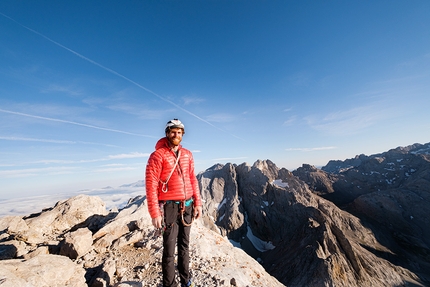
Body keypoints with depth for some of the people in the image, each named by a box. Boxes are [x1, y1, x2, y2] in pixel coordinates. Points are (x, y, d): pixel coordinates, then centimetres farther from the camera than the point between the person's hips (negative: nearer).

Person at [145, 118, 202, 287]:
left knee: (184, 246, 22)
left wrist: (197, 203, 5)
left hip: (187, 207, 6)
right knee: (169, 250, 10)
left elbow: (192, 179, 8)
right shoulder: (158, 155, -12)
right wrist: (155, 213, -15)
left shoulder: (187, 154, 5)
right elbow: (151, 185, -14)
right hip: (170, 207, -5)